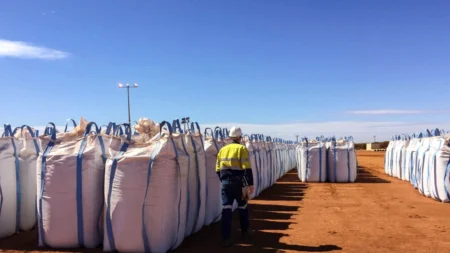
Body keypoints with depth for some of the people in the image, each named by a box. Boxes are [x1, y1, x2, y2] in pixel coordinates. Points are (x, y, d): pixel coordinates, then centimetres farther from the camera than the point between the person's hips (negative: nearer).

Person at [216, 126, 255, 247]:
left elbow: (218, 169, 13)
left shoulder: (222, 149, 11)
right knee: (243, 207, 17)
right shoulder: (242, 148, -4)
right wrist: (250, 184, -9)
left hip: (226, 183, 3)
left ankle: (226, 238, -4)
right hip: (238, 182, -3)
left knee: (226, 209, 0)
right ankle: (245, 231, 32)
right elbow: (247, 168, -12)